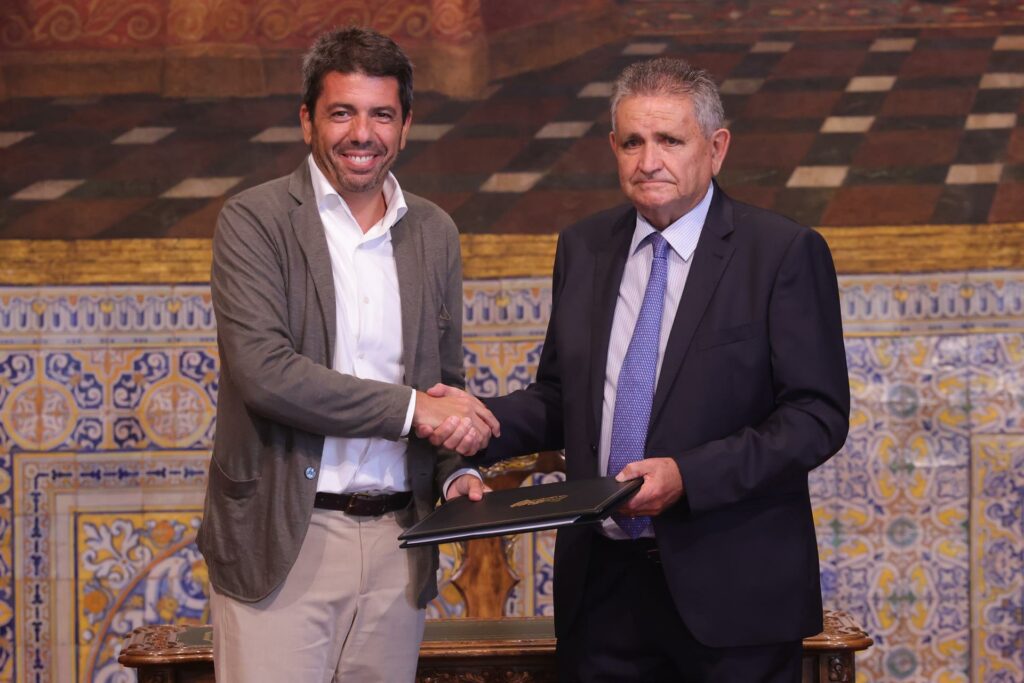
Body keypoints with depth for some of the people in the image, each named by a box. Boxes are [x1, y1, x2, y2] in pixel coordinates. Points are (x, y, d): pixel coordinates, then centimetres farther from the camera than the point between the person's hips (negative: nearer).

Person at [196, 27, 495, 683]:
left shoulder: (434, 231, 12)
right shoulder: (254, 220, -4)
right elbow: (261, 368, -16)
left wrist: (458, 471, 0)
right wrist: (410, 407, -16)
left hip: (397, 543, 5)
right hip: (283, 539, -4)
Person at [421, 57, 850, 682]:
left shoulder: (785, 253, -5)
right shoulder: (584, 249, 11)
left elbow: (818, 414, -10)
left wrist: (687, 475, -20)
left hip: (730, 590, -4)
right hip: (602, 584, 4)